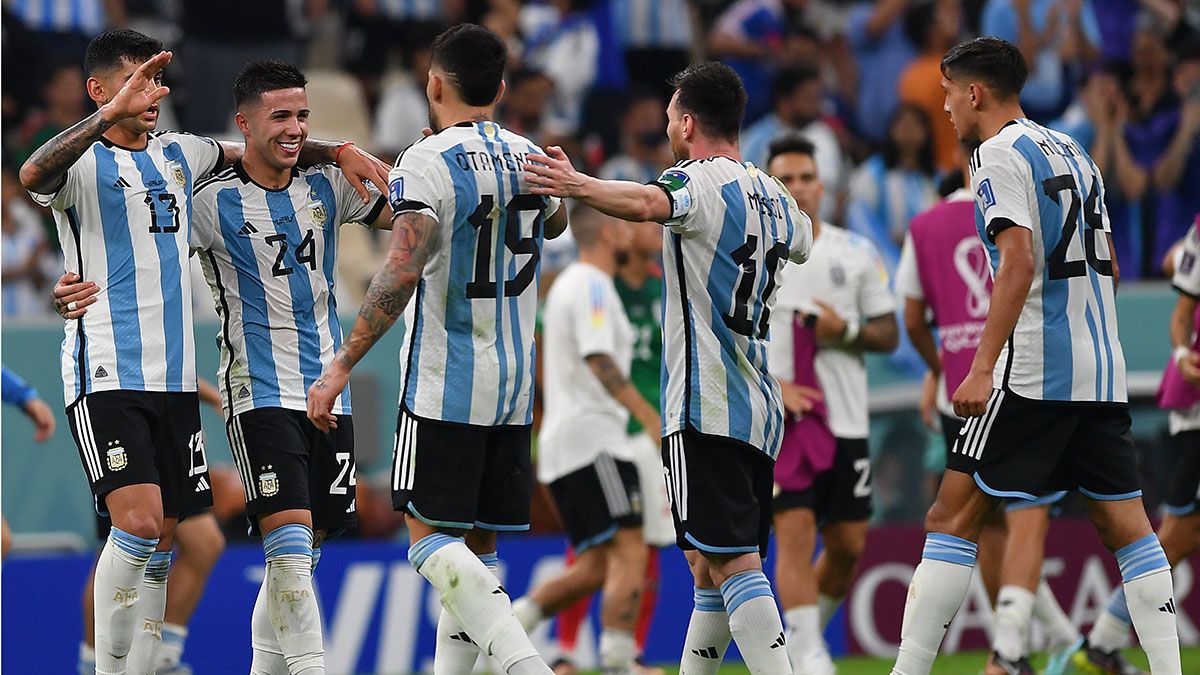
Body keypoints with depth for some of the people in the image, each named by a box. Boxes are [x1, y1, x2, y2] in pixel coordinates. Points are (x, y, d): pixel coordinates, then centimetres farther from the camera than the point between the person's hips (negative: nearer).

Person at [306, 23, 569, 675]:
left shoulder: (426, 164, -13)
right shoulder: (530, 158, 8)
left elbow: (402, 273, -25)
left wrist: (341, 365, -21)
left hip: (442, 386, -6)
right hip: (513, 388, 6)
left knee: (430, 539, -6)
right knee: (477, 543, 11)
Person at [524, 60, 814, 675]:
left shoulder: (701, 181, -7)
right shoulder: (776, 198, 18)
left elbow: (646, 204, -31)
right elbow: (802, 243, 43)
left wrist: (579, 186, -47)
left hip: (706, 406, -8)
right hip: (759, 412, 9)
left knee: (731, 562, -15)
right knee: (710, 566, 16)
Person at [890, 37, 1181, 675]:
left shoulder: (1000, 154, -7)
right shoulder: (1072, 152, 19)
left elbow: (1019, 263, -18)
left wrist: (983, 368, -22)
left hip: (1033, 375, -8)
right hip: (1101, 372, 8)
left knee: (954, 516, -5)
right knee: (1124, 521, 6)